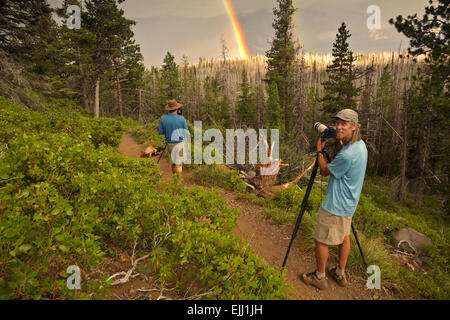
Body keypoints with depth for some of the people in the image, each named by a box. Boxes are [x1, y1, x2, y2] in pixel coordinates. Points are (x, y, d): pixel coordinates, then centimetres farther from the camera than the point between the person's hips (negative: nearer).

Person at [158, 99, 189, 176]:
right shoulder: (181, 119, -12)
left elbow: (160, 132, 5)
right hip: (180, 144, -3)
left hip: (170, 144, 3)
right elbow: (186, 133, -6)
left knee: (173, 164, 16)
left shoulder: (163, 118, -4)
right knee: (178, 164, 4)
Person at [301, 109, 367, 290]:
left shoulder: (347, 155, -29)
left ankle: (319, 277, 21)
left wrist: (319, 150, -4)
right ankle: (340, 274, 35)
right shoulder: (360, 145, 1)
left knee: (321, 240, 5)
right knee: (344, 236, 20)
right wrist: (339, 146, 6)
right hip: (348, 204, 10)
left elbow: (325, 172, -14)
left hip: (335, 207, -10)